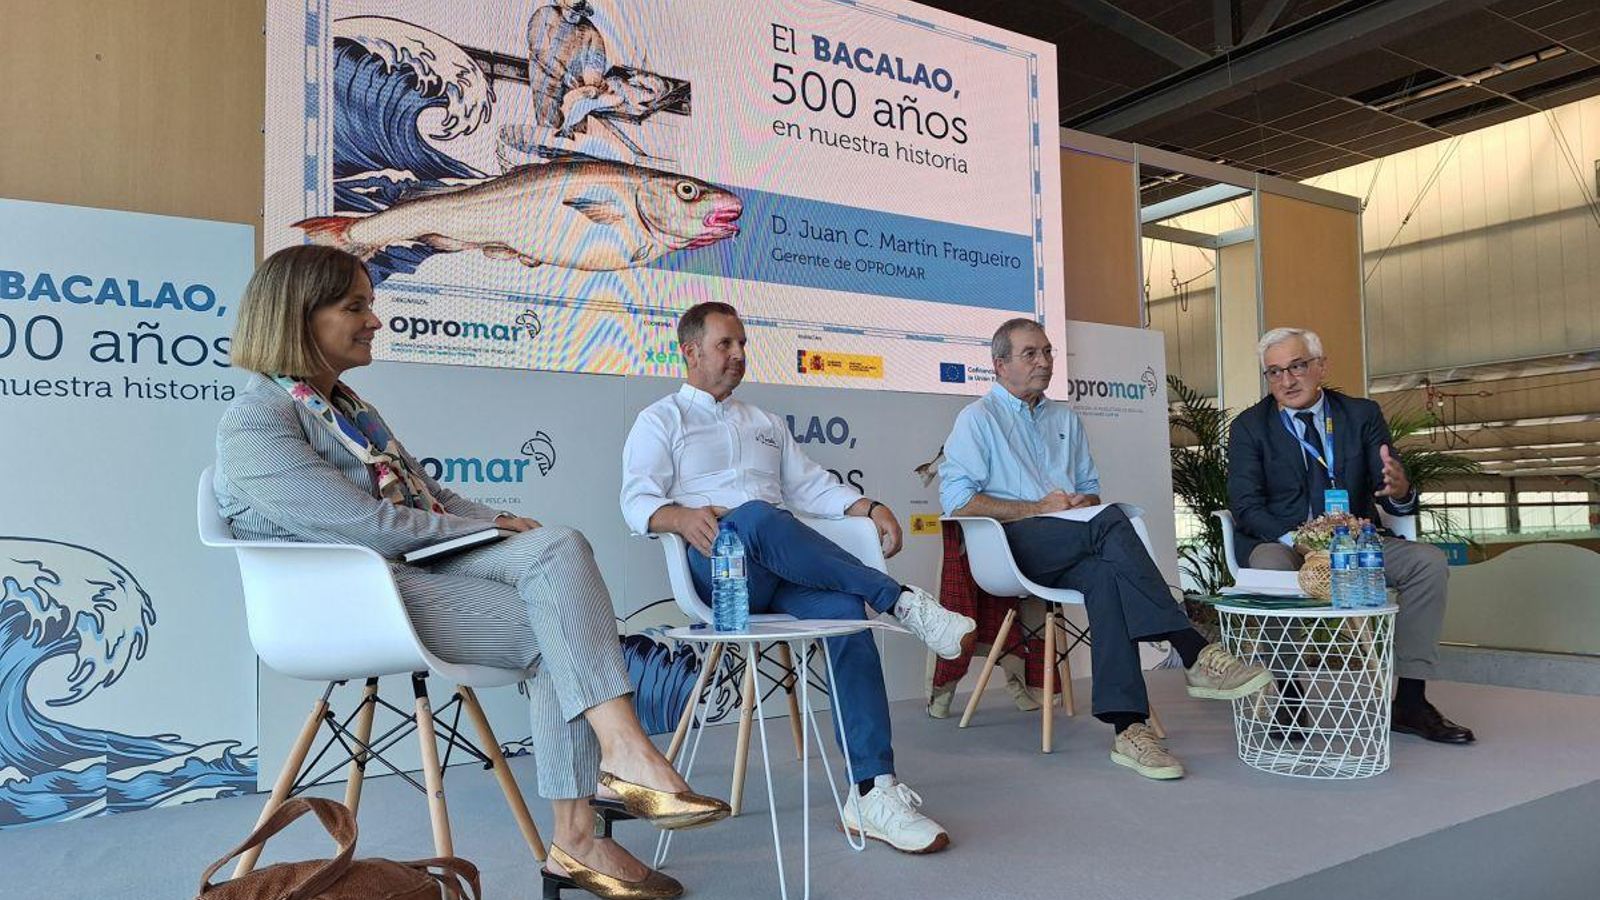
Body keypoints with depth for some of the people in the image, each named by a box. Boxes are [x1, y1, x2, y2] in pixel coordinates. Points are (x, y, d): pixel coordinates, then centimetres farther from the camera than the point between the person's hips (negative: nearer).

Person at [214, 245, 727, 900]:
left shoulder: (345, 404, 21)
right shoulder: (254, 423, -8)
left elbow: (426, 496, 23)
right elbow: (368, 525, -18)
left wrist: (494, 520, 3)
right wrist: (486, 527, -9)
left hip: (418, 567, 8)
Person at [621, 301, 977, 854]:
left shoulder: (764, 424, 32)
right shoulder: (661, 421, 16)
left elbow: (812, 487, 24)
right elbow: (638, 501, -1)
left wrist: (870, 507, 4)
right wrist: (683, 517, -24)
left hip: (786, 569, 4)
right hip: (718, 566, -4)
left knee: (845, 609, -29)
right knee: (756, 517, -39)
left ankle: (873, 792, -31)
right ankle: (902, 600, -34)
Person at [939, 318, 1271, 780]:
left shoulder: (1065, 419, 27)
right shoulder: (978, 419, 9)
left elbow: (1090, 488, 30)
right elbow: (956, 501, -4)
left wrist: (1084, 502, 3)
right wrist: (1040, 509, -9)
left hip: (1071, 554, 5)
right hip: (1012, 545, -4)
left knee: (1106, 573, -33)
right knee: (1111, 522, -32)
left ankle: (1128, 727, -41)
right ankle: (1194, 654, -34)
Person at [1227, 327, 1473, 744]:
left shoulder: (1362, 415, 6)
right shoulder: (1249, 427, -1)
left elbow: (1394, 498, 1)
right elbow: (1246, 506, -9)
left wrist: (1401, 492, -26)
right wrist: (1297, 539, -28)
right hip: (1281, 543, -3)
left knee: (1429, 561, -19)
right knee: (1269, 567, -36)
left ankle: (1410, 701, -13)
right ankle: (1288, 698, -23)